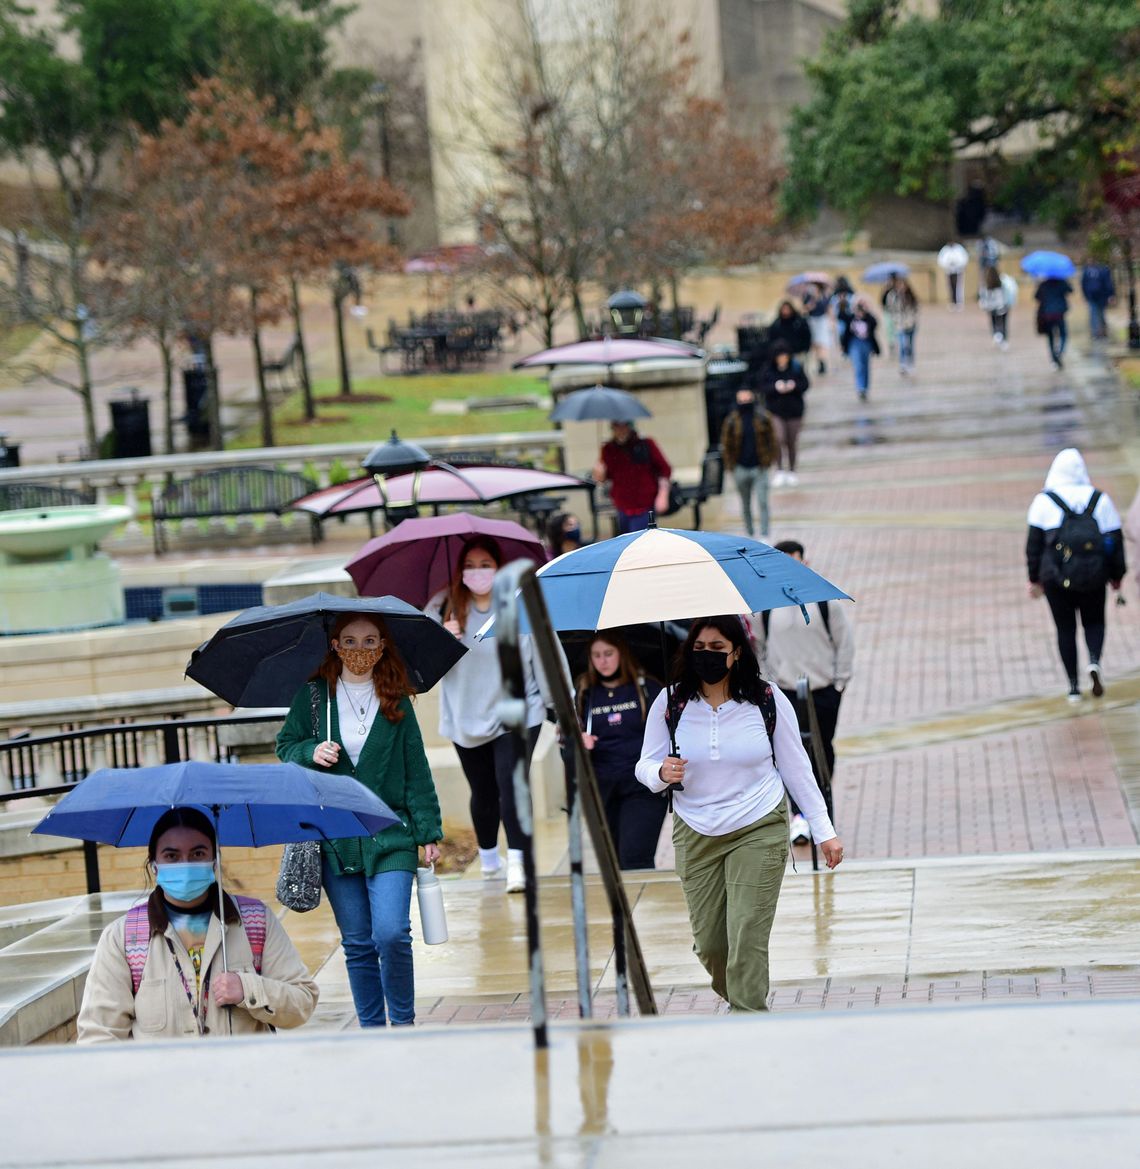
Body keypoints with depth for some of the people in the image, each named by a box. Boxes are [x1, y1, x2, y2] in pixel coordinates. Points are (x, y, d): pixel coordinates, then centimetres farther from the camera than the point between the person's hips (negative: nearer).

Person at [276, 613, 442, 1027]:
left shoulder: (396, 702, 5)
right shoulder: (313, 696, 5)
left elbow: (416, 771, 6)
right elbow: (285, 745, 12)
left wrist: (428, 832, 2)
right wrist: (311, 752, -10)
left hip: (389, 837, -1)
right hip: (333, 837, 1)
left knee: (391, 933, -14)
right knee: (357, 943, 5)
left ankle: (403, 1021, 4)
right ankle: (372, 1028, 15)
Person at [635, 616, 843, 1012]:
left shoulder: (767, 700, -5)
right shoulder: (670, 704, -3)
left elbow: (796, 768, 4)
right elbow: (644, 767, 3)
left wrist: (824, 831, 5)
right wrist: (661, 774, -22)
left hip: (760, 831, -2)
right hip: (696, 836, 2)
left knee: (747, 939, -13)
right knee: (709, 943, 4)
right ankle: (736, 998, 34)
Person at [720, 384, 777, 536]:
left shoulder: (763, 419, -2)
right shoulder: (731, 421, -2)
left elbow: (771, 440, 4)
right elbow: (726, 444, 2)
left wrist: (767, 460, -2)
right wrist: (729, 465, -2)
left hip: (759, 468, -1)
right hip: (741, 468, 1)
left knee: (762, 503, -9)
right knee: (745, 505, 13)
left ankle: (764, 535, -9)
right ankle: (750, 534, 26)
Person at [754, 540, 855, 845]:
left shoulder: (826, 600, -4)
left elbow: (845, 641, 4)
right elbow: (757, 647, 7)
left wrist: (840, 681, 1)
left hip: (824, 691, 1)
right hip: (783, 692, -1)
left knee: (822, 752, 8)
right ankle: (799, 814, -8)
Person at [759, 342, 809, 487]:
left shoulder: (796, 368, -4)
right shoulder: (768, 371, -6)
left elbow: (806, 384, -3)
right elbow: (763, 388, -7)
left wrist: (794, 385, -22)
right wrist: (775, 387, -24)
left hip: (794, 411, 1)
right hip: (775, 411, -1)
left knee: (792, 442, 9)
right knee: (779, 439, -16)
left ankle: (791, 471, 26)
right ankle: (779, 471, 1)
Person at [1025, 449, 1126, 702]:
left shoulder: (1044, 501, -2)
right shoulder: (1100, 499, 2)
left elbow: (1034, 542, -1)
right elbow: (1115, 540, 5)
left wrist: (1034, 578, 7)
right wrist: (1117, 575, 15)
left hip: (1056, 576, -1)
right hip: (1093, 576, 1)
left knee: (1065, 629, 9)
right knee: (1094, 621, 18)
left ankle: (1074, 686, 7)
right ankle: (1094, 661, -10)